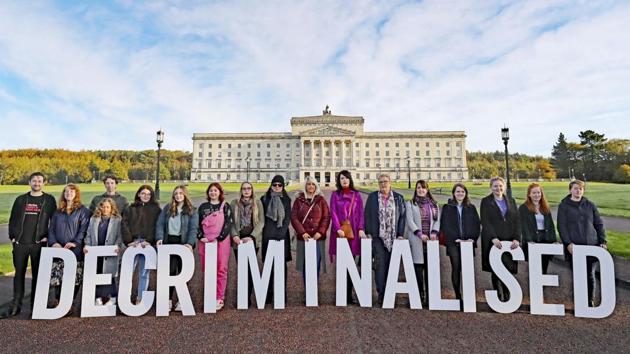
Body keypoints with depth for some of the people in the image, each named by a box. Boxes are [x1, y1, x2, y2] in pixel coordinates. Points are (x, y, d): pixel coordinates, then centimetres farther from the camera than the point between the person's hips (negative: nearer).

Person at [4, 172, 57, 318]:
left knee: (37, 274, 4)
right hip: (20, 243, 2)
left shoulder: (49, 200, 2)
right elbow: (12, 219, 13)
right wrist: (12, 236, 3)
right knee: (19, 273, 7)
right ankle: (16, 304, 16)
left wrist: (48, 237, -6)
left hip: (39, 244, -2)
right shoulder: (21, 199, 10)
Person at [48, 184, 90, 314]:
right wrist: (53, 242, -4)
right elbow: (51, 229, 13)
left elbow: (84, 229, -5)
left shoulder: (83, 211, 3)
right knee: (56, 277, 2)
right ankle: (57, 301, 16)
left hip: (75, 250, -4)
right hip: (58, 249, 4)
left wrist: (75, 242, -16)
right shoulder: (58, 211, 17)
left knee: (74, 278, -2)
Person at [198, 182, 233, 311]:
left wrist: (219, 238, -11)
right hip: (205, 242, 3)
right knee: (207, 270, 6)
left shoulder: (225, 206, 5)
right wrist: (201, 237, -4)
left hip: (221, 241, -2)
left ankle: (220, 298, 5)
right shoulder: (203, 207, 13)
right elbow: (198, 224, 11)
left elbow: (229, 223, -2)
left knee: (221, 269, -2)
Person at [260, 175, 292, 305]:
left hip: (282, 235, 0)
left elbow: (288, 218, 3)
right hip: (268, 235, 0)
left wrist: (282, 231, -9)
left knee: (282, 264, 3)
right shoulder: (264, 199, 7)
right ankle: (268, 293, 11)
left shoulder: (286, 200, 8)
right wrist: (264, 230, -3)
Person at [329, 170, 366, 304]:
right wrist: (338, 229, -12)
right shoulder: (335, 194, 7)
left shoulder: (357, 195, 10)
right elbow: (333, 213, 0)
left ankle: (349, 295, 10)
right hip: (339, 232, -1)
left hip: (353, 231, 1)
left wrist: (361, 229, -7)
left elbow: (360, 213, 5)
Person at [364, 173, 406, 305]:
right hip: (378, 236, -1)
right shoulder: (372, 197, 7)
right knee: (381, 264, -4)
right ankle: (381, 293, 4)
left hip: (394, 237, 1)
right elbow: (367, 215, 6)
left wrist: (401, 234, -1)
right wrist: (368, 232, -1)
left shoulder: (398, 198, 9)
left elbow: (403, 216, 7)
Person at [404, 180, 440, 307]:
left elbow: (437, 220, 10)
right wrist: (419, 234, -13)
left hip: (431, 240, 2)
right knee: (418, 268, -3)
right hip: (416, 240, -2)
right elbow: (410, 221, -2)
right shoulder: (410, 204, 8)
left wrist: (434, 232, -7)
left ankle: (429, 296, 7)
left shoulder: (434, 204, 17)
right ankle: (419, 296, 6)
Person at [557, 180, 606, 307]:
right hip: (574, 246, -3)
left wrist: (603, 241, 4)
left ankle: (591, 301, 20)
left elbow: (599, 224, 13)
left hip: (591, 245, 3)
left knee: (590, 274, 8)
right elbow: (561, 226, -3)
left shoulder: (590, 205, 11)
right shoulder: (563, 206, 1)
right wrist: (568, 243, -12)